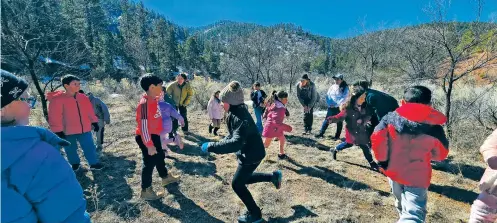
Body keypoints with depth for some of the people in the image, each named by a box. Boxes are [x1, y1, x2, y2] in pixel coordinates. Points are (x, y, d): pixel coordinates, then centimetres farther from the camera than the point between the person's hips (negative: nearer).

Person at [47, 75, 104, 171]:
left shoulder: (83, 97, 3)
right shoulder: (57, 99, -12)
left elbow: (90, 111, 11)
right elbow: (55, 117, -13)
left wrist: (94, 122, 9)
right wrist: (58, 131, -14)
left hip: (84, 129, 3)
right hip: (67, 132, -3)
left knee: (90, 147, 6)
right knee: (71, 149, 14)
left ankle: (94, 163, 18)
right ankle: (75, 163, 36)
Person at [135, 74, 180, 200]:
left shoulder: (154, 99, 2)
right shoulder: (145, 103, -27)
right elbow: (143, 125, -27)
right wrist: (149, 145, -26)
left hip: (154, 135, 10)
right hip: (146, 137, -9)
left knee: (160, 157, 24)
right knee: (150, 163, 3)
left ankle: (166, 178, 46)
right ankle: (146, 191, 21)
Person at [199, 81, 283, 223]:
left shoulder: (240, 117, -31)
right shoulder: (236, 112, -1)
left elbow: (236, 142, -44)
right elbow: (233, 135, 12)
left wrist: (212, 146, -40)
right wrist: (220, 145, 2)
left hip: (252, 154, -10)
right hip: (249, 152, 10)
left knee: (237, 184, 5)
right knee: (244, 178, 27)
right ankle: (273, 176, 38)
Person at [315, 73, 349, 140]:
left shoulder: (345, 88, -6)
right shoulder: (332, 86, 6)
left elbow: (344, 98, -13)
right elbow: (328, 95, 9)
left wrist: (336, 105, -18)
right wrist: (329, 103, -5)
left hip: (339, 108, -4)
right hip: (331, 107, 4)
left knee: (339, 122, 8)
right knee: (327, 120, 6)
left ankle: (337, 136, 18)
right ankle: (321, 133, 13)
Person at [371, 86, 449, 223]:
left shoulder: (390, 118, -10)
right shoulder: (435, 127, -5)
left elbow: (377, 140, -17)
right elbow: (441, 155, 7)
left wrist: (383, 162, -4)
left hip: (394, 172, 2)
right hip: (418, 178, -2)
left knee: (402, 204, 27)